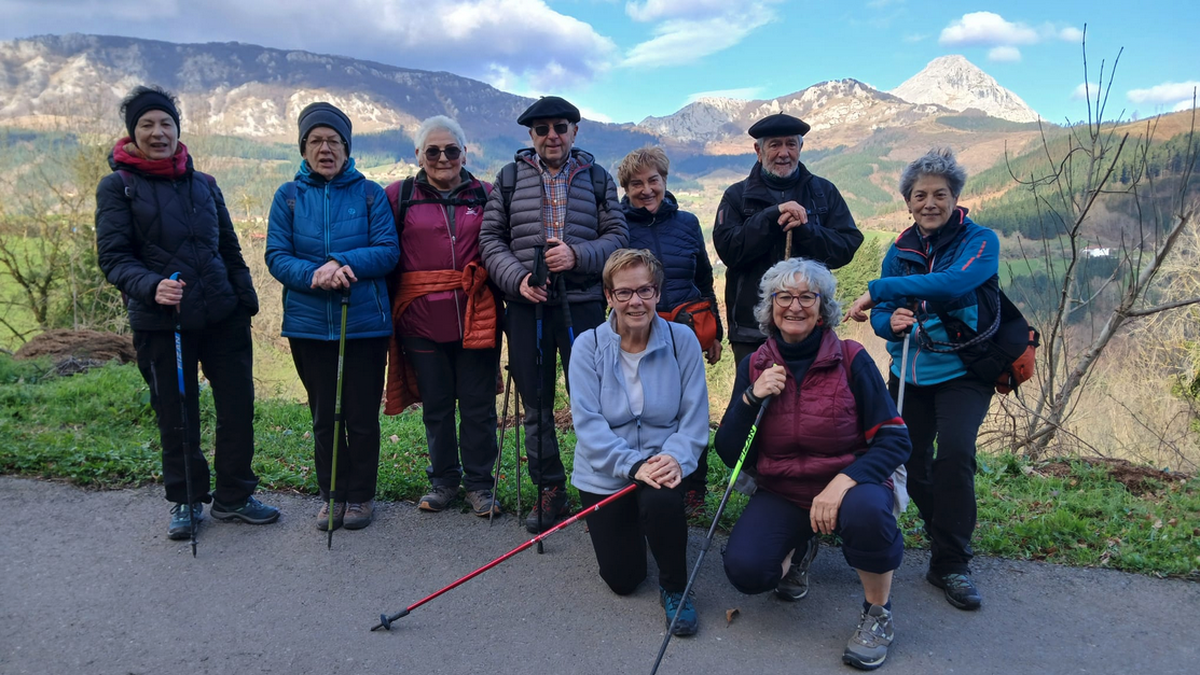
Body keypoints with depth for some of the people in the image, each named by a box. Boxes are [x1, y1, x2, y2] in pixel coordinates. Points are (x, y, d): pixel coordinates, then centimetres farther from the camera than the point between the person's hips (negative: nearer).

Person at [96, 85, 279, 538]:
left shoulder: (203, 184, 12)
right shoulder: (117, 187, 0)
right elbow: (113, 257, -7)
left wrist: (245, 297, 11)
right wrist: (151, 287, -26)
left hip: (223, 317, 3)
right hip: (160, 322, -3)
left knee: (238, 407, 5)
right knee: (176, 417, 7)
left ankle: (233, 497, 22)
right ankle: (186, 501, 27)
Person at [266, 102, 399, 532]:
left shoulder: (370, 194, 2)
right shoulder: (288, 196, 6)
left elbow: (388, 251, -5)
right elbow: (276, 257, -1)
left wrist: (344, 263, -20)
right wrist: (313, 275, -20)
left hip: (365, 323, -1)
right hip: (309, 324, 2)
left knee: (362, 416, 5)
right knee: (323, 416, 11)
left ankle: (360, 496, 22)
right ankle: (332, 495, 27)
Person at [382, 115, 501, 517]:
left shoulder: (485, 195, 8)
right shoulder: (399, 196, 6)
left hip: (476, 318, 0)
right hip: (421, 320, 0)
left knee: (478, 405, 4)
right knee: (435, 405, 11)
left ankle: (479, 484, 20)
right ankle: (443, 481, 27)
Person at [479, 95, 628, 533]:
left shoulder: (597, 178, 8)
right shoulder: (510, 178, 9)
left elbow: (617, 236, 2)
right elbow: (490, 238, 6)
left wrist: (577, 255, -15)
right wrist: (517, 277, -9)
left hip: (582, 303, -1)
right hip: (526, 305, 2)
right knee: (535, 405, 9)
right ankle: (550, 491, 23)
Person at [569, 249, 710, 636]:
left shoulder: (682, 340, -9)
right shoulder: (589, 346, -10)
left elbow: (694, 417, -8)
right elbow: (587, 422, -16)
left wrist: (676, 458, -26)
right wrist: (634, 465, -28)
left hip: (661, 467, -1)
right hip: (604, 475, 1)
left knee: (662, 502, -36)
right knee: (622, 579, 2)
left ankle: (675, 588, -6)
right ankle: (627, 528, 39)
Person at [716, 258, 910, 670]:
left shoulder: (851, 359, -10)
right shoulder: (754, 367, -2)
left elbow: (895, 440, -14)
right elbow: (729, 455, -4)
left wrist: (843, 481, -30)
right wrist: (752, 398, -20)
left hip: (849, 485, -2)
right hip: (781, 494, 3)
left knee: (866, 511, -37)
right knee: (745, 569, -21)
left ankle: (878, 614, -6)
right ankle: (796, 546, 17)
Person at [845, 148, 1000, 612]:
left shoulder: (980, 242, -8)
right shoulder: (900, 251, 5)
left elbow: (952, 283, -29)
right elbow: (880, 314, 3)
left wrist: (879, 290, -26)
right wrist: (890, 321, -22)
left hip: (962, 370, -4)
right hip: (910, 372, 5)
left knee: (954, 452, -22)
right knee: (908, 461, 7)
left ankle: (951, 564, -6)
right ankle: (944, 534, 37)